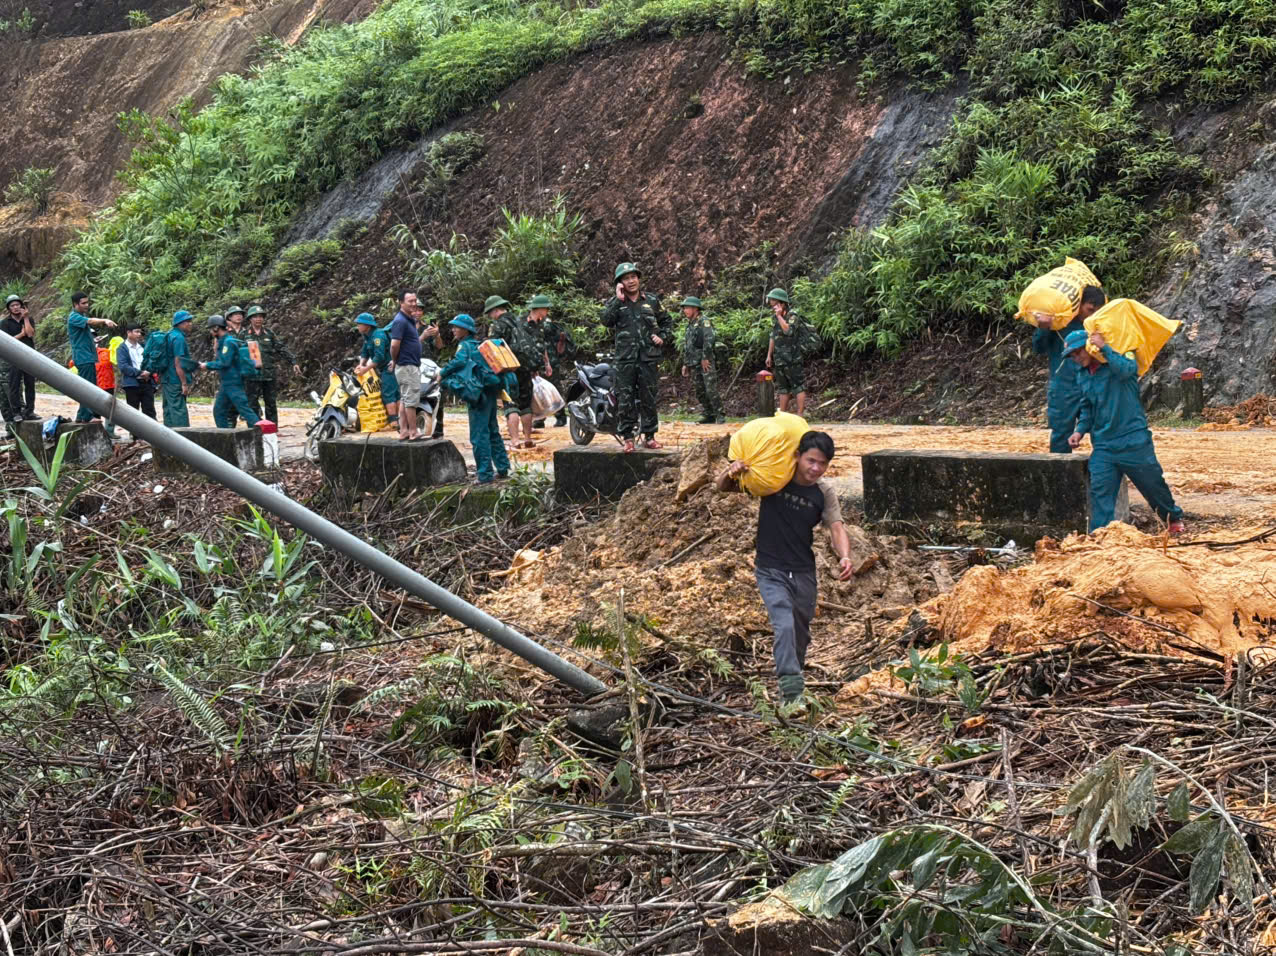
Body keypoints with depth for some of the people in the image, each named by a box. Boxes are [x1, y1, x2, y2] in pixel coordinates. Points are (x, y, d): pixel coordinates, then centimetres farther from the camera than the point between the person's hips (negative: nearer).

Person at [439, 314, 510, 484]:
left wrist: (442, 373, -15)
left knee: (479, 435, -7)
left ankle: (485, 475, -8)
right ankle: (503, 468, 22)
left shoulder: (465, 345, -5)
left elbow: (460, 361, -24)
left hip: (478, 392, -9)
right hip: (491, 392, 9)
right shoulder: (478, 345, 20)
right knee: (493, 432, 18)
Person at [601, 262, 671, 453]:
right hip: (625, 359, -2)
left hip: (648, 357, 2)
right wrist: (618, 299, -16)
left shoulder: (652, 301, 11)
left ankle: (649, 436, 13)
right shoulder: (615, 303, 5)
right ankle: (627, 437, 3)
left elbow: (665, 321, 24)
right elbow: (606, 320, -14)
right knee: (625, 399, -3)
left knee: (648, 398, 6)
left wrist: (662, 337, 7)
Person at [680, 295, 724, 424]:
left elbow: (709, 339, -19)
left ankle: (719, 414, -8)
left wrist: (705, 358, -20)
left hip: (706, 363, -8)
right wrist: (685, 364, 20)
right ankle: (709, 415, 13)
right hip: (694, 365, 9)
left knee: (711, 390, -12)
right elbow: (686, 347, 25)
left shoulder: (704, 322, -6)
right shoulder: (689, 325, 20)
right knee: (700, 392, 7)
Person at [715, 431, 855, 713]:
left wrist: (844, 557, -34)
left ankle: (789, 685, 37)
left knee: (800, 636, 15)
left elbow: (837, 528, -14)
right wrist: (732, 471, -26)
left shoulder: (824, 493, -3)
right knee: (784, 627, -23)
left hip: (804, 573, 4)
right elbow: (722, 486, -2)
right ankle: (792, 693, -27)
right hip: (771, 571, -3)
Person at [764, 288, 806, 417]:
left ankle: (800, 414, -7)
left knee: (798, 387, -6)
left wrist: (780, 315, -20)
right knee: (783, 388, 12)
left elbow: (788, 330, -27)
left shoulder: (792, 315, -10)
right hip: (779, 360, 8)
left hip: (793, 359, -8)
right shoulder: (775, 318, 13)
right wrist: (769, 355, 18)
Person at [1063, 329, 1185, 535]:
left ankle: (1174, 519, 34)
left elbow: (1126, 369, -32)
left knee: (1154, 484, 11)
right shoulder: (1082, 375, 10)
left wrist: (1104, 348, -27)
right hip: (1103, 445, 5)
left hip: (1133, 440, -4)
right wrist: (1081, 430, 7)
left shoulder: (1119, 359, -7)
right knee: (1100, 491, -7)